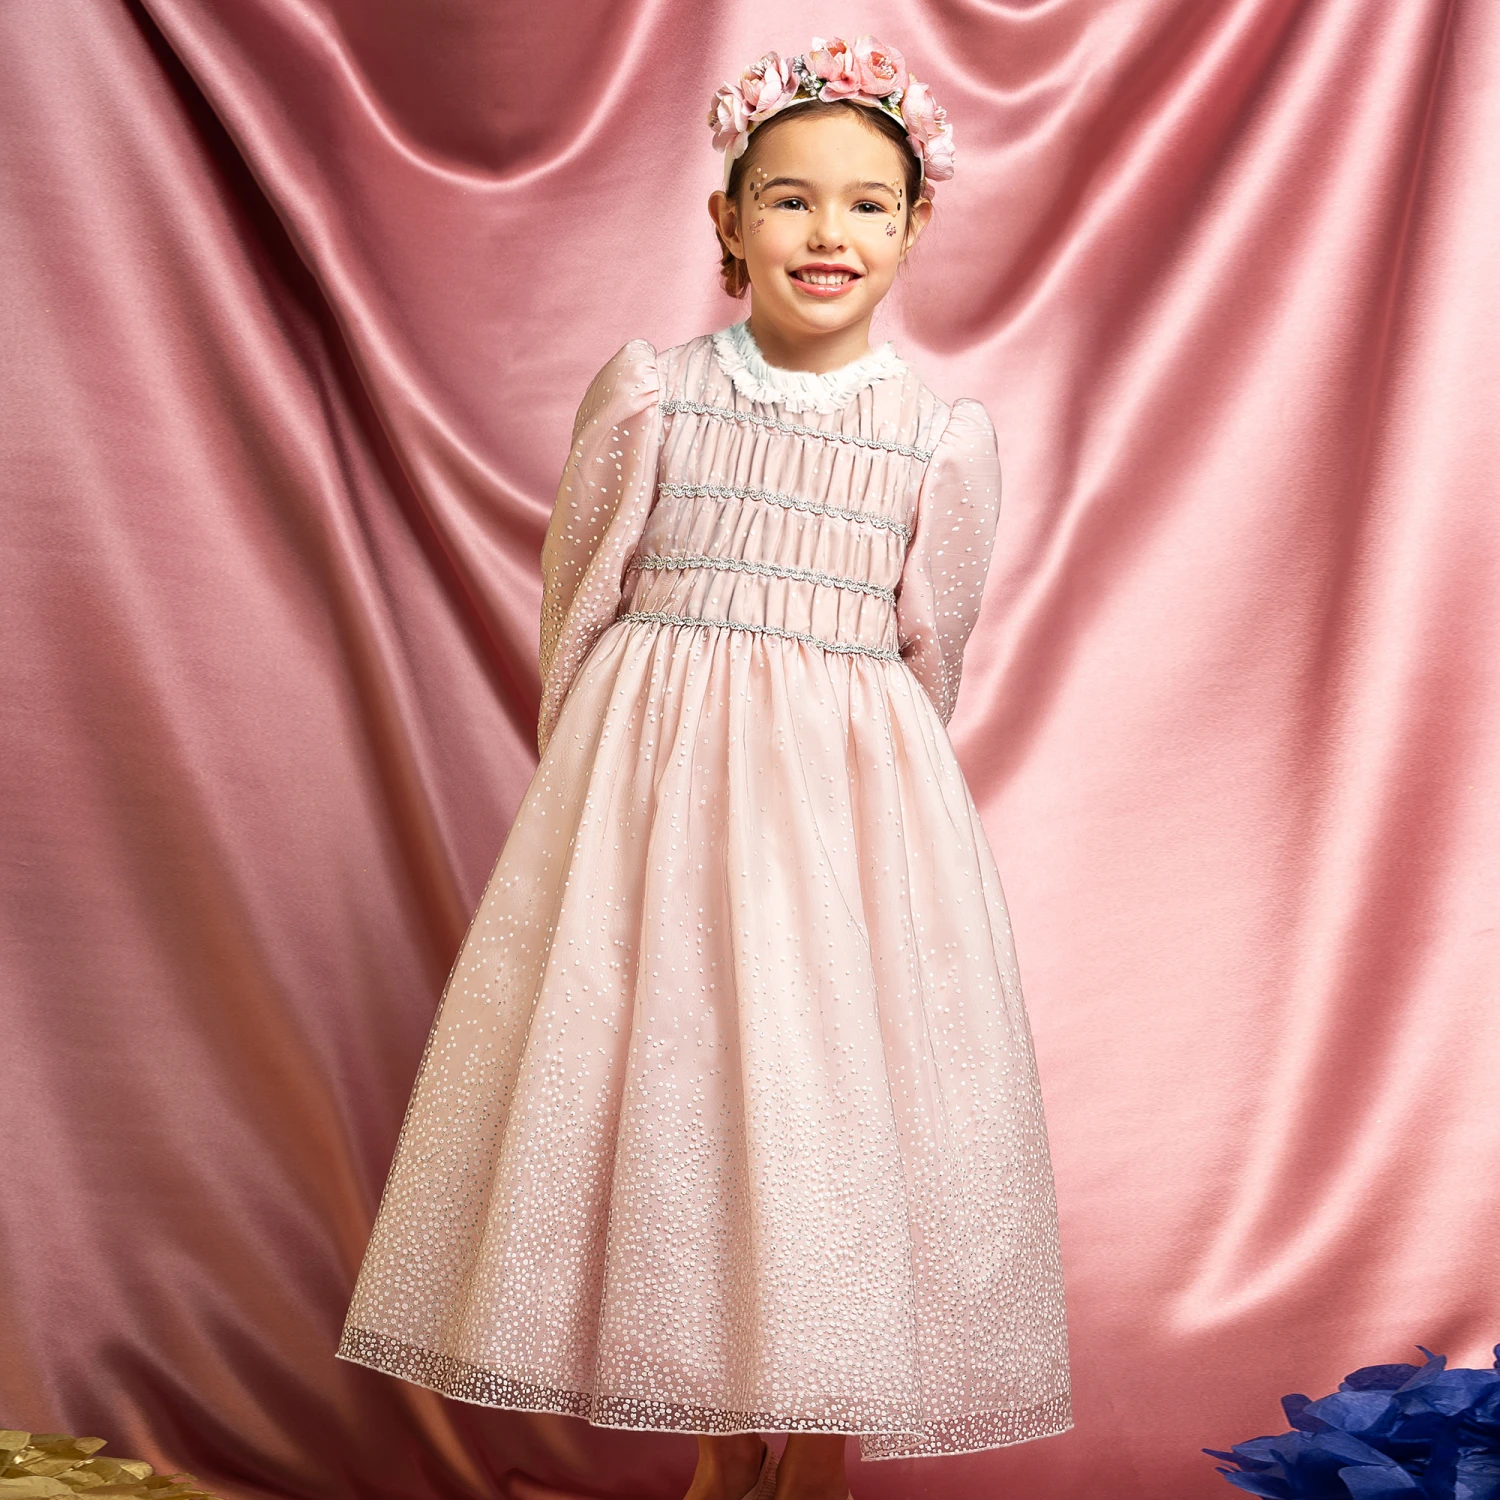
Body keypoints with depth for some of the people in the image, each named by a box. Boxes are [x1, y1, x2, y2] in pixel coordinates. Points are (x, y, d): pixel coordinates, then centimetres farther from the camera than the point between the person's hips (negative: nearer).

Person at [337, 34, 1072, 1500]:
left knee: (839, 1092, 1)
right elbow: (580, 601, 7)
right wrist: (602, 771, 11)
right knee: (660, 1082, 4)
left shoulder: (944, 436, 0)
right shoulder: (647, 390, 0)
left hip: (850, 795, 0)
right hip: (652, 775, 1)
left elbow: (929, 656, 10)